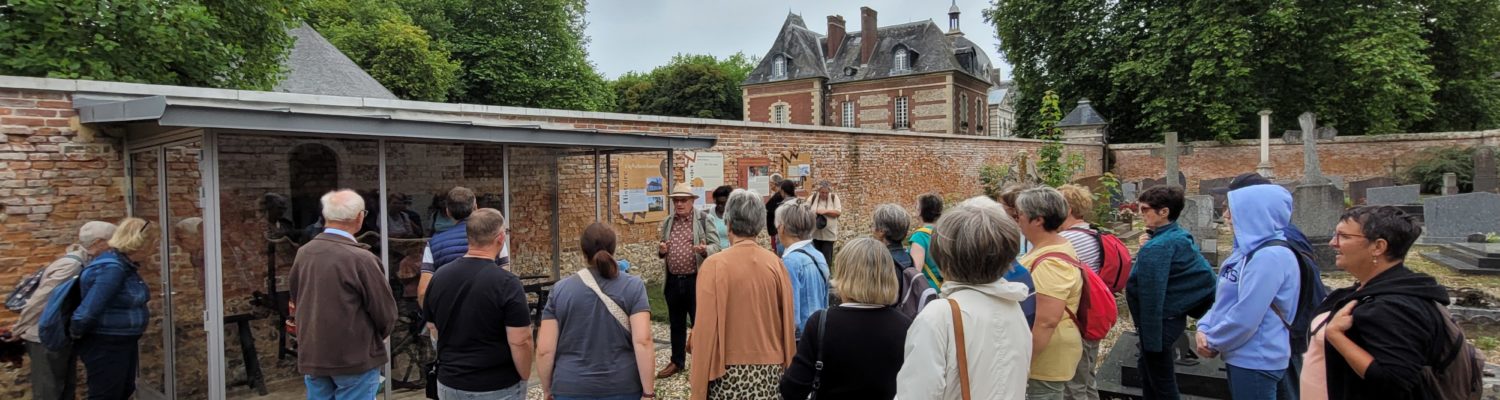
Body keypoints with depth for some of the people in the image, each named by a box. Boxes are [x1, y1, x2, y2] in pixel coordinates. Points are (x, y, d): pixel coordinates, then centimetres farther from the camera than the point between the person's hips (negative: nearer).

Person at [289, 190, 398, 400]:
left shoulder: (303, 254, 0)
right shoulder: (361, 258, -19)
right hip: (355, 359, -6)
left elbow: (296, 299, 13)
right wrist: (376, 337, 8)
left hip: (311, 358, 6)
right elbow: (386, 312, -13)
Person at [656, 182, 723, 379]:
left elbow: (716, 246, -7)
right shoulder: (667, 223, 11)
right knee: (676, 324, 16)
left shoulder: (704, 219, -4)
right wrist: (661, 250, -4)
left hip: (695, 280, -5)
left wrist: (705, 250, -29)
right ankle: (677, 361, 29)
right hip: (673, 281, 5)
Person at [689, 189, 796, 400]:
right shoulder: (776, 263, -1)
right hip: (769, 371, 3)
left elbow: (706, 328, -11)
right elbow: (787, 323, 4)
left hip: (729, 373, -3)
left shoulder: (715, 265, -10)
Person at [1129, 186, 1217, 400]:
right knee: (1148, 371, 24)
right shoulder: (1183, 237, 4)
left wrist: (1151, 340, -21)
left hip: (1161, 322, -9)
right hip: (1174, 316, 9)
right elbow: (1206, 276, 8)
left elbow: (1151, 298, -24)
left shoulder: (1155, 249, -24)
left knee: (1161, 382, 5)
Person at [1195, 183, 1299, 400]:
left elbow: (1245, 318, -25)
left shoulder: (1270, 256, -21)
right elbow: (1224, 300, 16)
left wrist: (1213, 342, -11)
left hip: (1257, 361, -9)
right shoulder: (1249, 250, 11)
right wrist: (1204, 329, -1)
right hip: (1243, 357, 9)